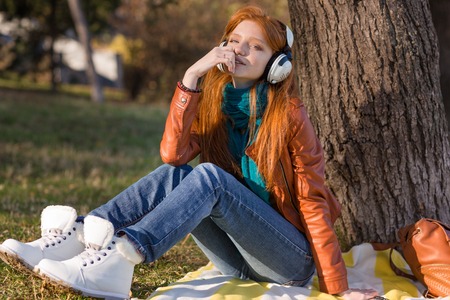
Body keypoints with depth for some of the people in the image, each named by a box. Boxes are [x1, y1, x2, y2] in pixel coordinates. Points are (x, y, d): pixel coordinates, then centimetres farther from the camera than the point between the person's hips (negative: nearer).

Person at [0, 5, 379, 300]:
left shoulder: (289, 114, -11)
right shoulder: (213, 105, 3)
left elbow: (312, 203, -12)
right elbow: (173, 154, -16)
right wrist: (191, 77, -21)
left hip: (292, 261, -5)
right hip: (241, 261, 5)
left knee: (209, 176, -29)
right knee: (173, 175, -17)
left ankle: (119, 259, -48)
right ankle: (75, 237, -32)